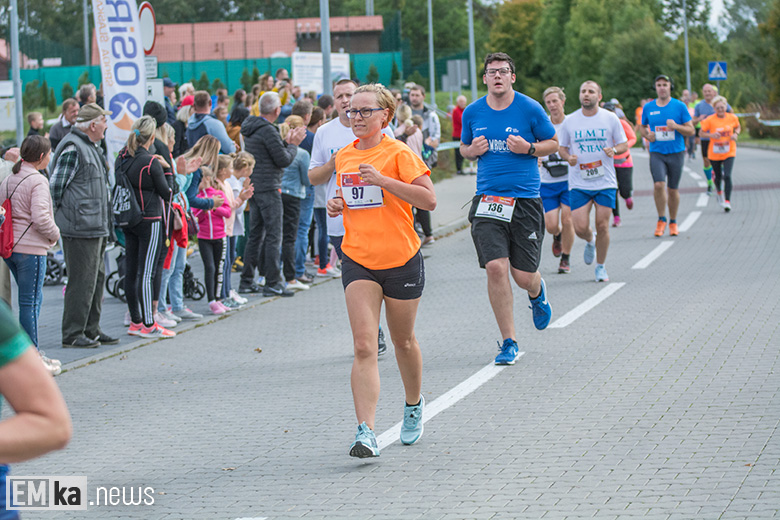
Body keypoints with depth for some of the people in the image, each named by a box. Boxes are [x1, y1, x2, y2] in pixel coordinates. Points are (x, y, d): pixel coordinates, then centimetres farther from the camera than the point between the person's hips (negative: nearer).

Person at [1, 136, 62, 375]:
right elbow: (40, 217, -22)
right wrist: (54, 234, -4)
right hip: (31, 248, -8)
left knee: (34, 299, 18)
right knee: (30, 302, -3)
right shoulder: (37, 181, -14)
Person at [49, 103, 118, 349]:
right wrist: (62, 214, -10)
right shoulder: (72, 148, -14)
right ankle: (72, 334, -2)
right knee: (82, 280, -7)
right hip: (80, 228, -10)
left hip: (96, 227, 10)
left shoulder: (91, 147, 18)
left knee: (97, 277, 14)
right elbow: (56, 185, -16)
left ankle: (91, 329, 22)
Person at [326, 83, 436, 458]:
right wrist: (338, 205, 3)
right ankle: (366, 432, -19)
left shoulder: (399, 153, -8)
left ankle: (413, 407, 41)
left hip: (401, 259, -3)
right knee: (364, 346, -11)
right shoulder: (344, 157, 9)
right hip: (358, 260, 3)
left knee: (403, 340, 14)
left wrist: (383, 180, -22)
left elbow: (429, 199, -15)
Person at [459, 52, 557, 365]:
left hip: (525, 199, -1)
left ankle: (537, 294, 41)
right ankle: (509, 342, -2)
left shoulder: (529, 109, -2)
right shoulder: (472, 112, 6)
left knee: (524, 276, 0)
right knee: (495, 267, -13)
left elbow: (553, 143, 8)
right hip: (487, 198, 2)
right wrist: (473, 150, -3)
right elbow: (464, 149, 21)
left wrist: (529, 148, -11)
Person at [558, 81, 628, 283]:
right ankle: (590, 241, 29)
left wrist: (613, 150, -16)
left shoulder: (610, 118, 0)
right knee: (580, 227, -8)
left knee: (602, 226, -2)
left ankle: (601, 266, 17)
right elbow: (562, 147, 12)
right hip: (579, 183, 1)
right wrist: (568, 157, -10)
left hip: (605, 182, -1)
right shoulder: (570, 121, 2)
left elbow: (624, 145, 7)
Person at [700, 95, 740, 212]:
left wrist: (736, 134, -4)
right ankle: (719, 193, 46)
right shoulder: (710, 120, -10)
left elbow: (738, 127, 17)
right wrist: (711, 135, -21)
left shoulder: (732, 118, -2)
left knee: (727, 176, -16)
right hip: (714, 153, 0)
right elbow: (701, 133, -2)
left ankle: (727, 201, -15)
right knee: (718, 176, 15)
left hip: (729, 153, 0)